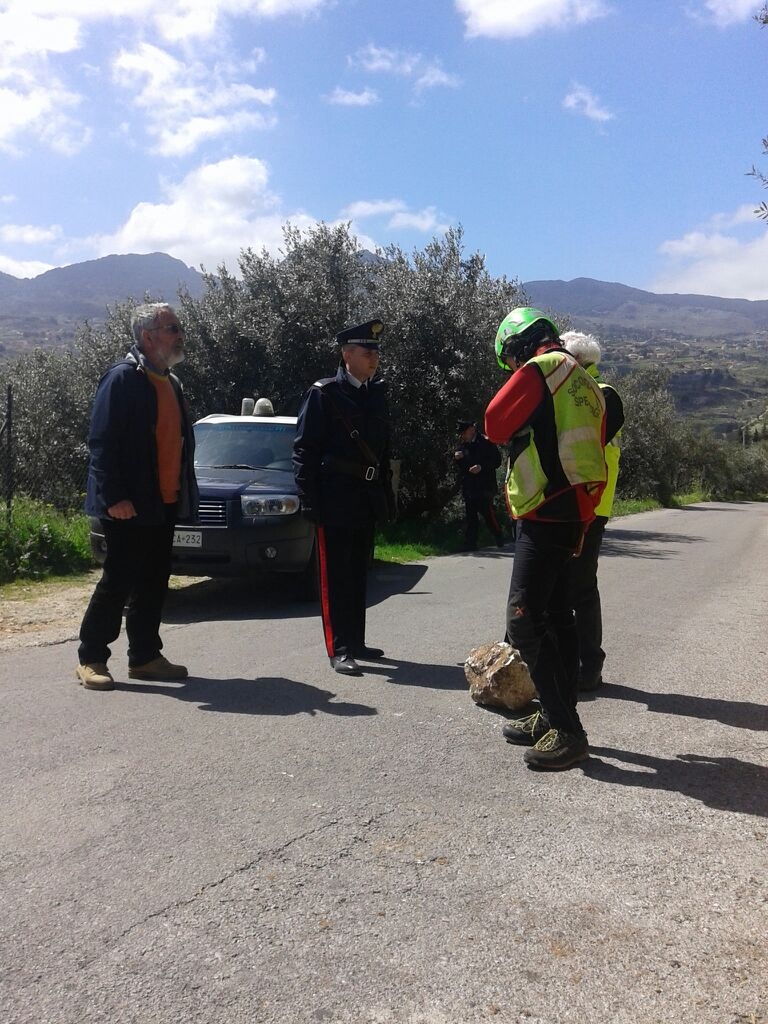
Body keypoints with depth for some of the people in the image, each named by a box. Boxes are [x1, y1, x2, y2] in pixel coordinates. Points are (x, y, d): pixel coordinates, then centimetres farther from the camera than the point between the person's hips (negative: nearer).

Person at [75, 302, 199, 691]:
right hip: (129, 508, -8)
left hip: (164, 503, 8)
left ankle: (145, 657, 22)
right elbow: (101, 441, -16)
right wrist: (114, 497, -21)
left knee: (153, 585, 12)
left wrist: (185, 493, 14)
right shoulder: (123, 378, -11)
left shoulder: (170, 382, 16)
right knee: (118, 582, -1)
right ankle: (91, 659, 12)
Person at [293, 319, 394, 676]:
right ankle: (339, 650, 3)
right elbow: (304, 451, -9)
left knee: (358, 575, 13)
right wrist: (310, 501, -14)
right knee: (335, 577, -1)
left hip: (367, 499, 6)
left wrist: (386, 494, 12)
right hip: (336, 500, -6)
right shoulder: (323, 394, -7)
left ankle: (356, 642, 23)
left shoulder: (377, 394, 11)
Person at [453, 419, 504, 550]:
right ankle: (470, 544, 10)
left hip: (484, 486, -6)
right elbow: (459, 466, 21)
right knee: (470, 516, 6)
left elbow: (497, 461, -8)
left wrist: (482, 467, -21)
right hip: (468, 487, 6)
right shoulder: (461, 444, 13)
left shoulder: (485, 442, -6)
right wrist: (457, 457, -1)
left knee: (487, 512, -6)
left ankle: (499, 538, 13)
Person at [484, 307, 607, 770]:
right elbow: (594, 457, 18)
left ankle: (566, 730, -6)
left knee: (525, 620, -9)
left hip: (544, 515, -10)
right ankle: (555, 718, 24)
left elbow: (495, 425, -6)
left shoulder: (538, 370, -10)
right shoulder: (587, 384, 18)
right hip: (573, 514, 10)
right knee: (556, 618, 15)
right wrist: (582, 519, 21)